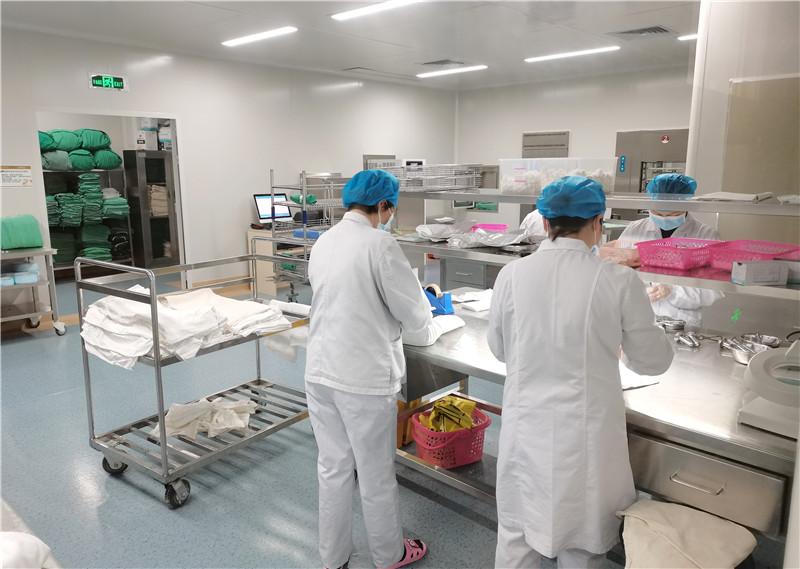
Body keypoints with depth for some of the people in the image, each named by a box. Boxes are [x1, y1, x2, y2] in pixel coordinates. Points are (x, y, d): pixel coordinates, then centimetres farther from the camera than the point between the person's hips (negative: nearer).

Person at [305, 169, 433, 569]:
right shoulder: (380, 245, -17)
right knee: (376, 475, 13)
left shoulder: (323, 242, 5)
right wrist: (421, 318, 10)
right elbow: (416, 317, -12)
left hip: (320, 372, 7)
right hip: (364, 378, -6)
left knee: (333, 468, 19)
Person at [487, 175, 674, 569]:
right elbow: (652, 361, -2)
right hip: (586, 432, -1)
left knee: (516, 537, 21)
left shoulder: (512, 275, -10)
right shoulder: (619, 281, -15)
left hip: (526, 429, 2)